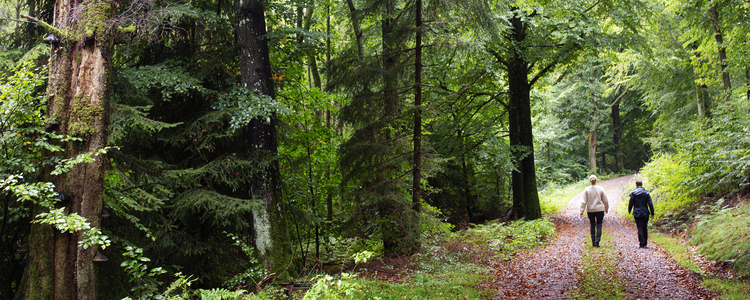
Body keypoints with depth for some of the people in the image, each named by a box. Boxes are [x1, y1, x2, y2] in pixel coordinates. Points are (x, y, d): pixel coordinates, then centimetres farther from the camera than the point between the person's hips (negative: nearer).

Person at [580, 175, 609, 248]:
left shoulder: (587, 190, -5)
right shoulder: (600, 189, -4)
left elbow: (584, 201, -6)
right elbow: (605, 200, 3)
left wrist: (582, 211, -2)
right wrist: (606, 209, 18)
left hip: (590, 210, 1)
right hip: (600, 210, -1)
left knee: (592, 225, 13)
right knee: (599, 225, 2)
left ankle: (593, 242, 16)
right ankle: (597, 241, -6)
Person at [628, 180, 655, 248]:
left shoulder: (633, 193, -4)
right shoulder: (646, 193, 0)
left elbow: (631, 203, 1)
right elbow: (650, 204, -2)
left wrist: (629, 210, 18)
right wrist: (652, 213, 3)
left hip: (637, 214, -2)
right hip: (645, 213, 2)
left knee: (640, 228, -2)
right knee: (645, 228, 13)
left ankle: (642, 243, -11)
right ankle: (645, 243, 18)